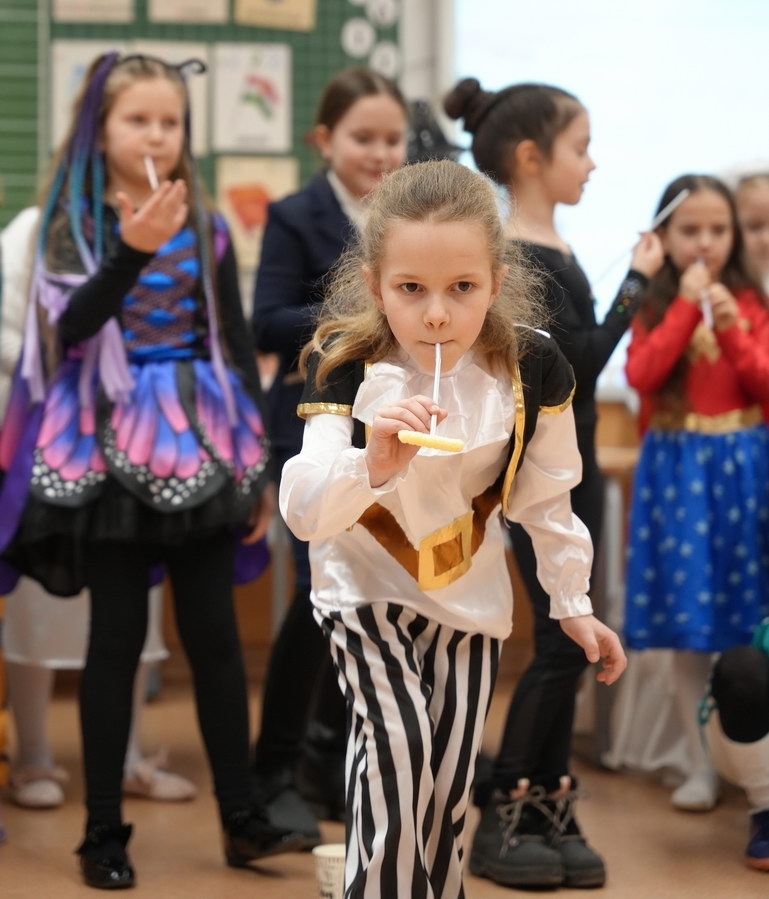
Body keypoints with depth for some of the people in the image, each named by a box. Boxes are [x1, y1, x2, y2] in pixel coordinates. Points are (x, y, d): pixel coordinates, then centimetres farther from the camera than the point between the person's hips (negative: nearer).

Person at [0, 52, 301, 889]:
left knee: (214, 632, 4)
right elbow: (69, 328, -18)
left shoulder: (208, 228, 6)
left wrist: (259, 462, 9)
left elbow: (237, 348, 10)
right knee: (117, 636, 1)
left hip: (200, 445, 3)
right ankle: (104, 829, 10)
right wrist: (132, 249, -29)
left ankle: (240, 814, 13)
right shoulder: (75, 225, -2)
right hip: (114, 450, -2)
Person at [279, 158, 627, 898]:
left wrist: (572, 603, 6)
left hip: (467, 594, 2)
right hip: (363, 583, -2)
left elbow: (546, 497, -3)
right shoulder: (344, 368, -25)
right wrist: (373, 463, -52)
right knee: (398, 745, -21)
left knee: (447, 782, 9)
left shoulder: (533, 369, -20)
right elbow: (303, 514, -33)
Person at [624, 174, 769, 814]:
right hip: (677, 470, -1)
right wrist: (686, 306, -15)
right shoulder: (654, 306, 1)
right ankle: (701, 767, 10)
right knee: (689, 628, 2)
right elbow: (641, 375, -15)